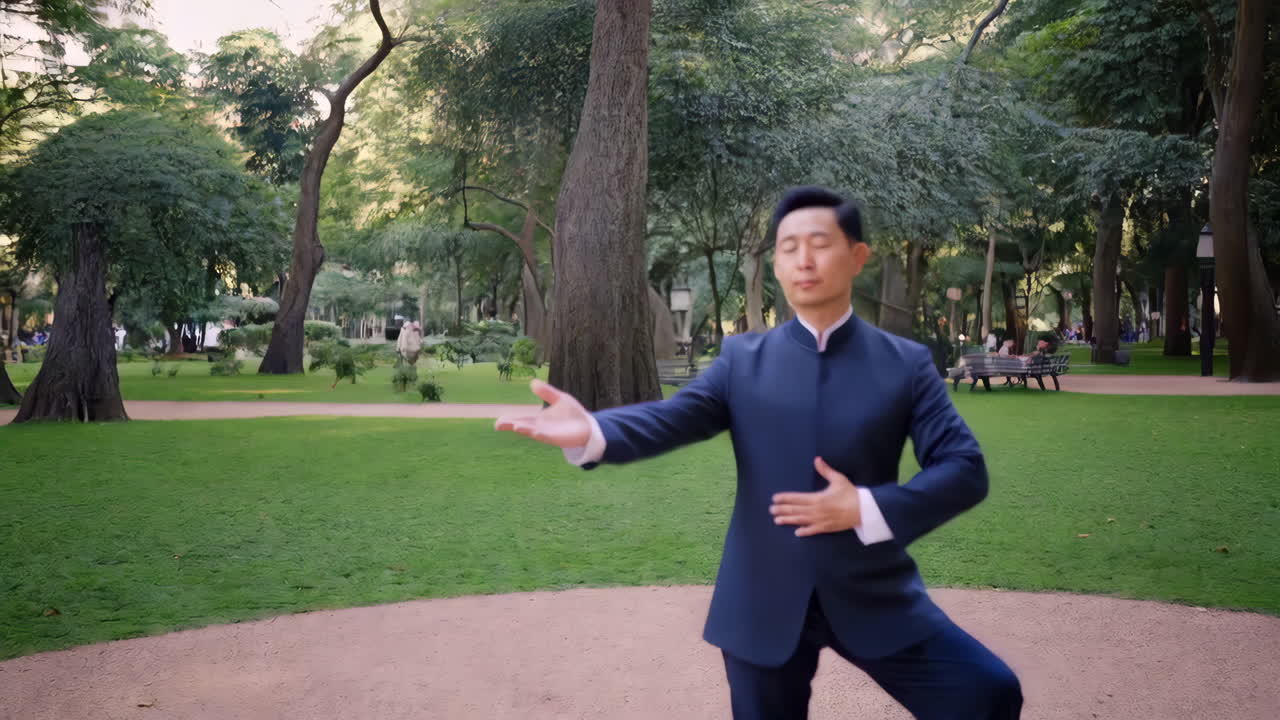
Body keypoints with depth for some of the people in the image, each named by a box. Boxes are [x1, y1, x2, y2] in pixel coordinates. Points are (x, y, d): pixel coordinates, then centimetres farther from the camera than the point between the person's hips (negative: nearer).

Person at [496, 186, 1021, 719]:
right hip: (763, 603, 1)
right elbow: (671, 418, -11)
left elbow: (965, 469, -3)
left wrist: (867, 509, -17)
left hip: (872, 595, 0)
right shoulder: (742, 359, 3)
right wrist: (591, 431, -32)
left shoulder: (906, 363, 2)